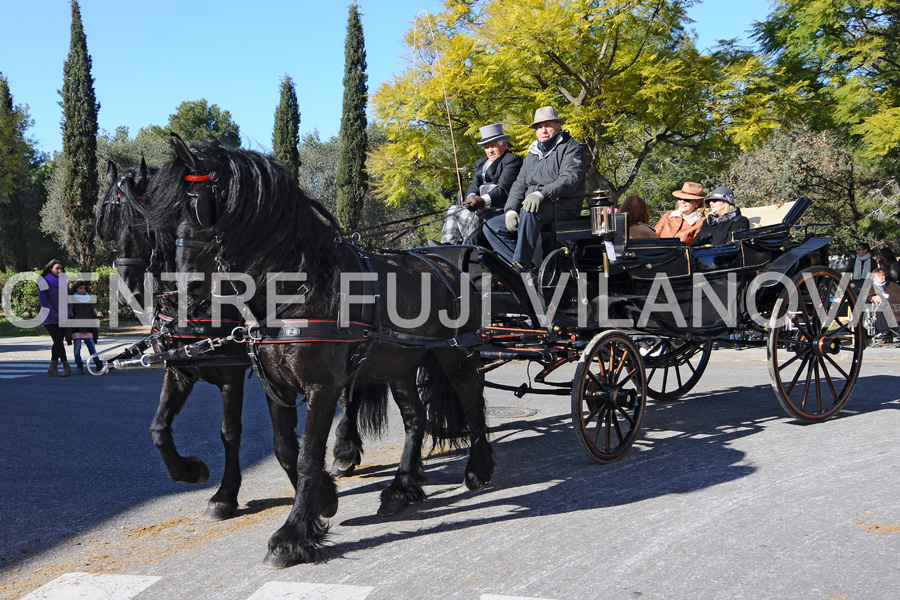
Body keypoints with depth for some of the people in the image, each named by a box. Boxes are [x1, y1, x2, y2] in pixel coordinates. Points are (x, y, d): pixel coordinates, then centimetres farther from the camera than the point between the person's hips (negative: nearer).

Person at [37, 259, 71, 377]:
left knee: (59, 342, 6)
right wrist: (55, 315, -14)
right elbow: (43, 301, -11)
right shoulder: (44, 282, -6)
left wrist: (67, 312, 2)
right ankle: (66, 367, -5)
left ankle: (52, 368, 11)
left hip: (62, 318, 6)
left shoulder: (62, 281, 13)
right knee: (58, 342, -9)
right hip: (50, 319, -6)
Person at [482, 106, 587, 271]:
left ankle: (521, 265, -36)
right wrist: (511, 210, -4)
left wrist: (541, 193, -31)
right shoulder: (533, 154, 23)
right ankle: (526, 270, -20)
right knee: (491, 227, -7)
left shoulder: (571, 148, 1)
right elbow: (519, 184, 15)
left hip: (562, 208, -8)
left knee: (529, 211, -38)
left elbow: (570, 179, -16)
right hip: (534, 208, 8)